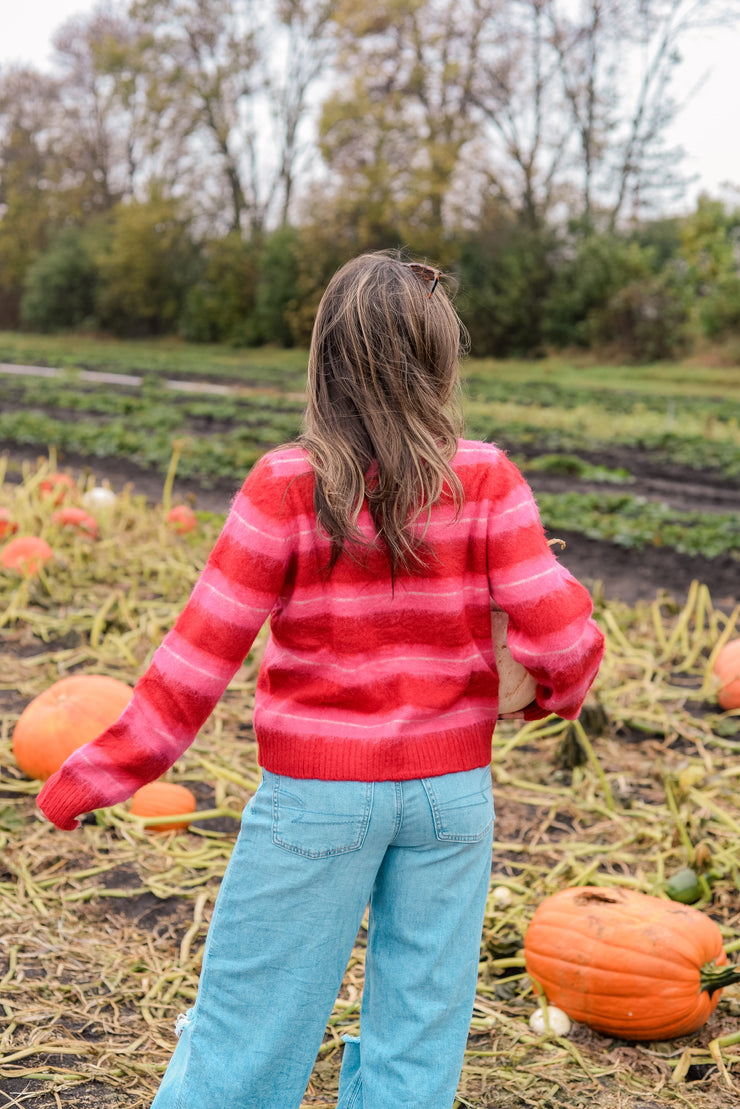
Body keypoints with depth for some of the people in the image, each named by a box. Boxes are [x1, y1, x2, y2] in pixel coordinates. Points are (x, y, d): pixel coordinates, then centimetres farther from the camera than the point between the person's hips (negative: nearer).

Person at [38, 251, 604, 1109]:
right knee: (419, 1037, 15)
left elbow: (199, 657, -11)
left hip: (318, 793, -2)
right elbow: (560, 635, -9)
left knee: (247, 1018, 13)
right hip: (452, 790, 3)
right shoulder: (486, 481, -7)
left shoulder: (286, 487, -12)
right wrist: (556, 692, 15)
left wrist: (92, 781, -2)